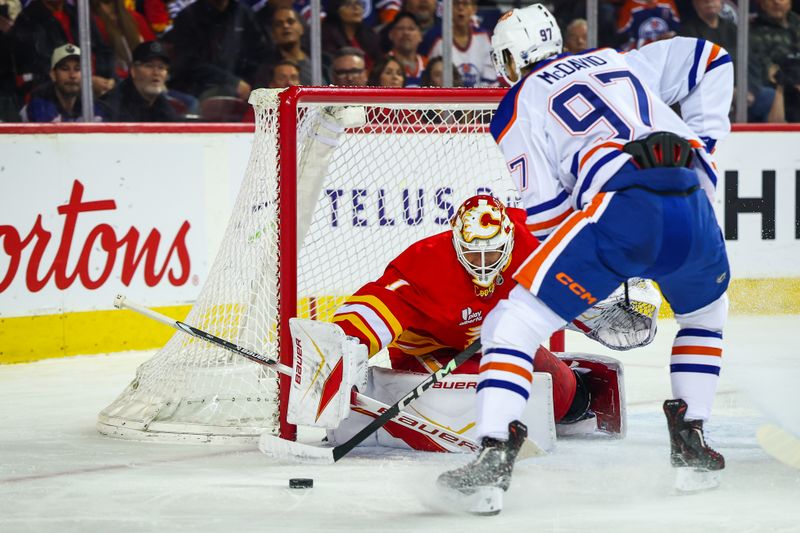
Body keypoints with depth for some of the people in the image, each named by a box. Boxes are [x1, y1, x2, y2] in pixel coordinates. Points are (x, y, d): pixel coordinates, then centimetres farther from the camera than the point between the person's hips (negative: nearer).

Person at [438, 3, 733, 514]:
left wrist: (595, 289, 18)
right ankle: (691, 442, 29)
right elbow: (710, 59, 34)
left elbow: (546, 213, 8)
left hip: (621, 209, -5)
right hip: (695, 204, 5)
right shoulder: (621, 62, 33)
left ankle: (494, 456, -16)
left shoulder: (518, 106, 18)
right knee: (707, 313, 36)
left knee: (515, 322, 1)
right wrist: (701, 138, 32)